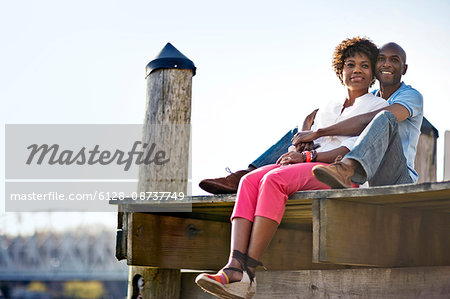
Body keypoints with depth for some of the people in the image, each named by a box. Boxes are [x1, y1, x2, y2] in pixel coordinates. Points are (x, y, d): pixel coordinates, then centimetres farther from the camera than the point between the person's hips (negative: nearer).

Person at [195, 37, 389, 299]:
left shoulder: (378, 107, 11)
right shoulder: (327, 110, 31)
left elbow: (355, 150, -5)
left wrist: (308, 156, -13)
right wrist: (296, 153, -3)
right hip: (310, 170, 7)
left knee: (274, 180, -33)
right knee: (250, 180, -23)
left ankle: (248, 274, -39)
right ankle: (234, 267, -40)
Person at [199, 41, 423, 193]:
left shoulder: (412, 97, -4)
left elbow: (367, 122, -23)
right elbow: (314, 116, 19)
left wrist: (318, 133, -24)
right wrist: (306, 132, -6)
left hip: (396, 181, -7)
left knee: (385, 118, -33)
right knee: (297, 132, 7)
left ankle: (346, 171, -63)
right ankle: (243, 177, -12)